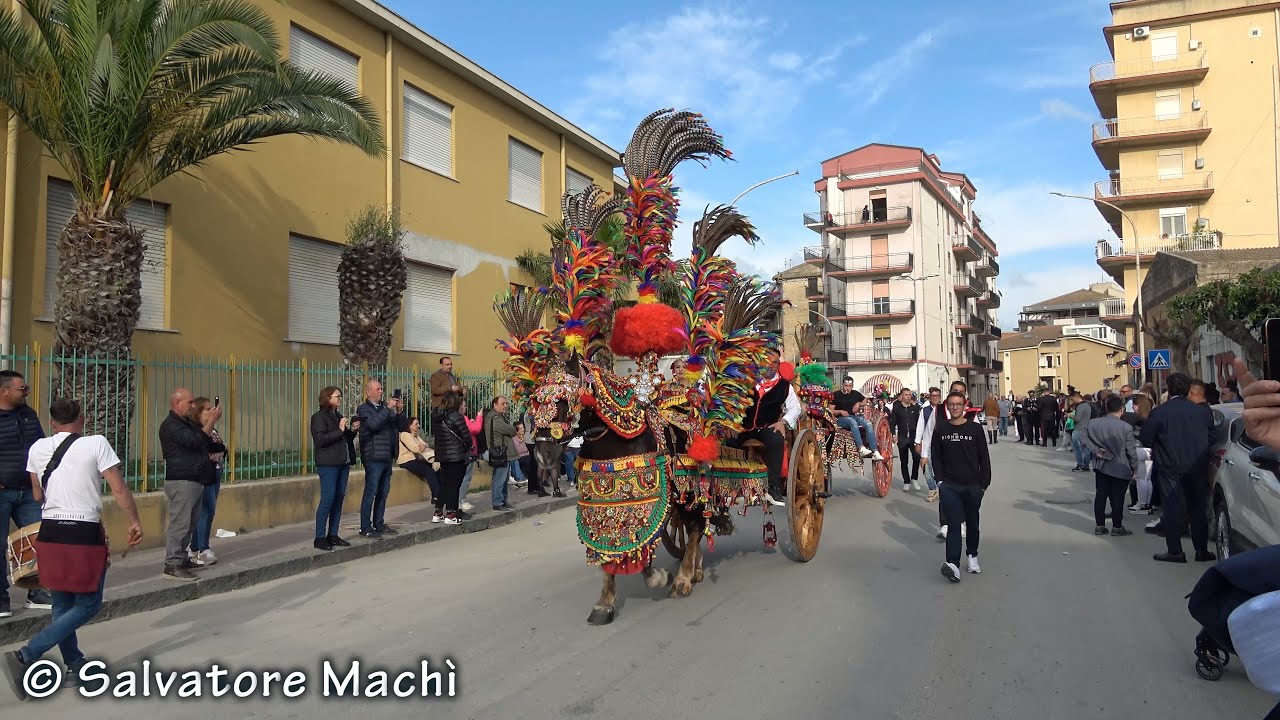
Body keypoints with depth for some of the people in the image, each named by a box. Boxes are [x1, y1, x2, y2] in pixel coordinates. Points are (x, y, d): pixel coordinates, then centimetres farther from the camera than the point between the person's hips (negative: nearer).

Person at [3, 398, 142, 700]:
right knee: (88, 605, 5)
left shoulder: (38, 448, 6)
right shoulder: (96, 444, -8)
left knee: (62, 604, 17)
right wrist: (134, 523, -1)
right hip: (85, 534, -6)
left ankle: (75, 665, 26)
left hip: (50, 531, 6)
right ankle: (26, 656, -6)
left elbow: (38, 495, 15)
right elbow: (119, 489, -10)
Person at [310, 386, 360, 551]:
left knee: (339, 498, 8)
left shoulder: (338, 416, 19)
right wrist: (339, 430, -16)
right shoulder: (319, 417, -5)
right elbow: (320, 440, -17)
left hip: (343, 463, 8)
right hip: (328, 464, -8)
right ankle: (320, 538, -3)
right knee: (327, 499, -9)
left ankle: (333, 535, 15)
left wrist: (353, 430, 8)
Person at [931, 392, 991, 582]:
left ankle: (972, 556, 34)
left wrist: (984, 483, -2)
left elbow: (984, 458, 1)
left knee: (972, 523, 14)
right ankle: (953, 564, -21)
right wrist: (940, 480, -1)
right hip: (950, 486, -1)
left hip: (973, 485, 1)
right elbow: (935, 457, 7)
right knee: (954, 523, -11)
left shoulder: (975, 429, -2)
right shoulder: (940, 429, 2)